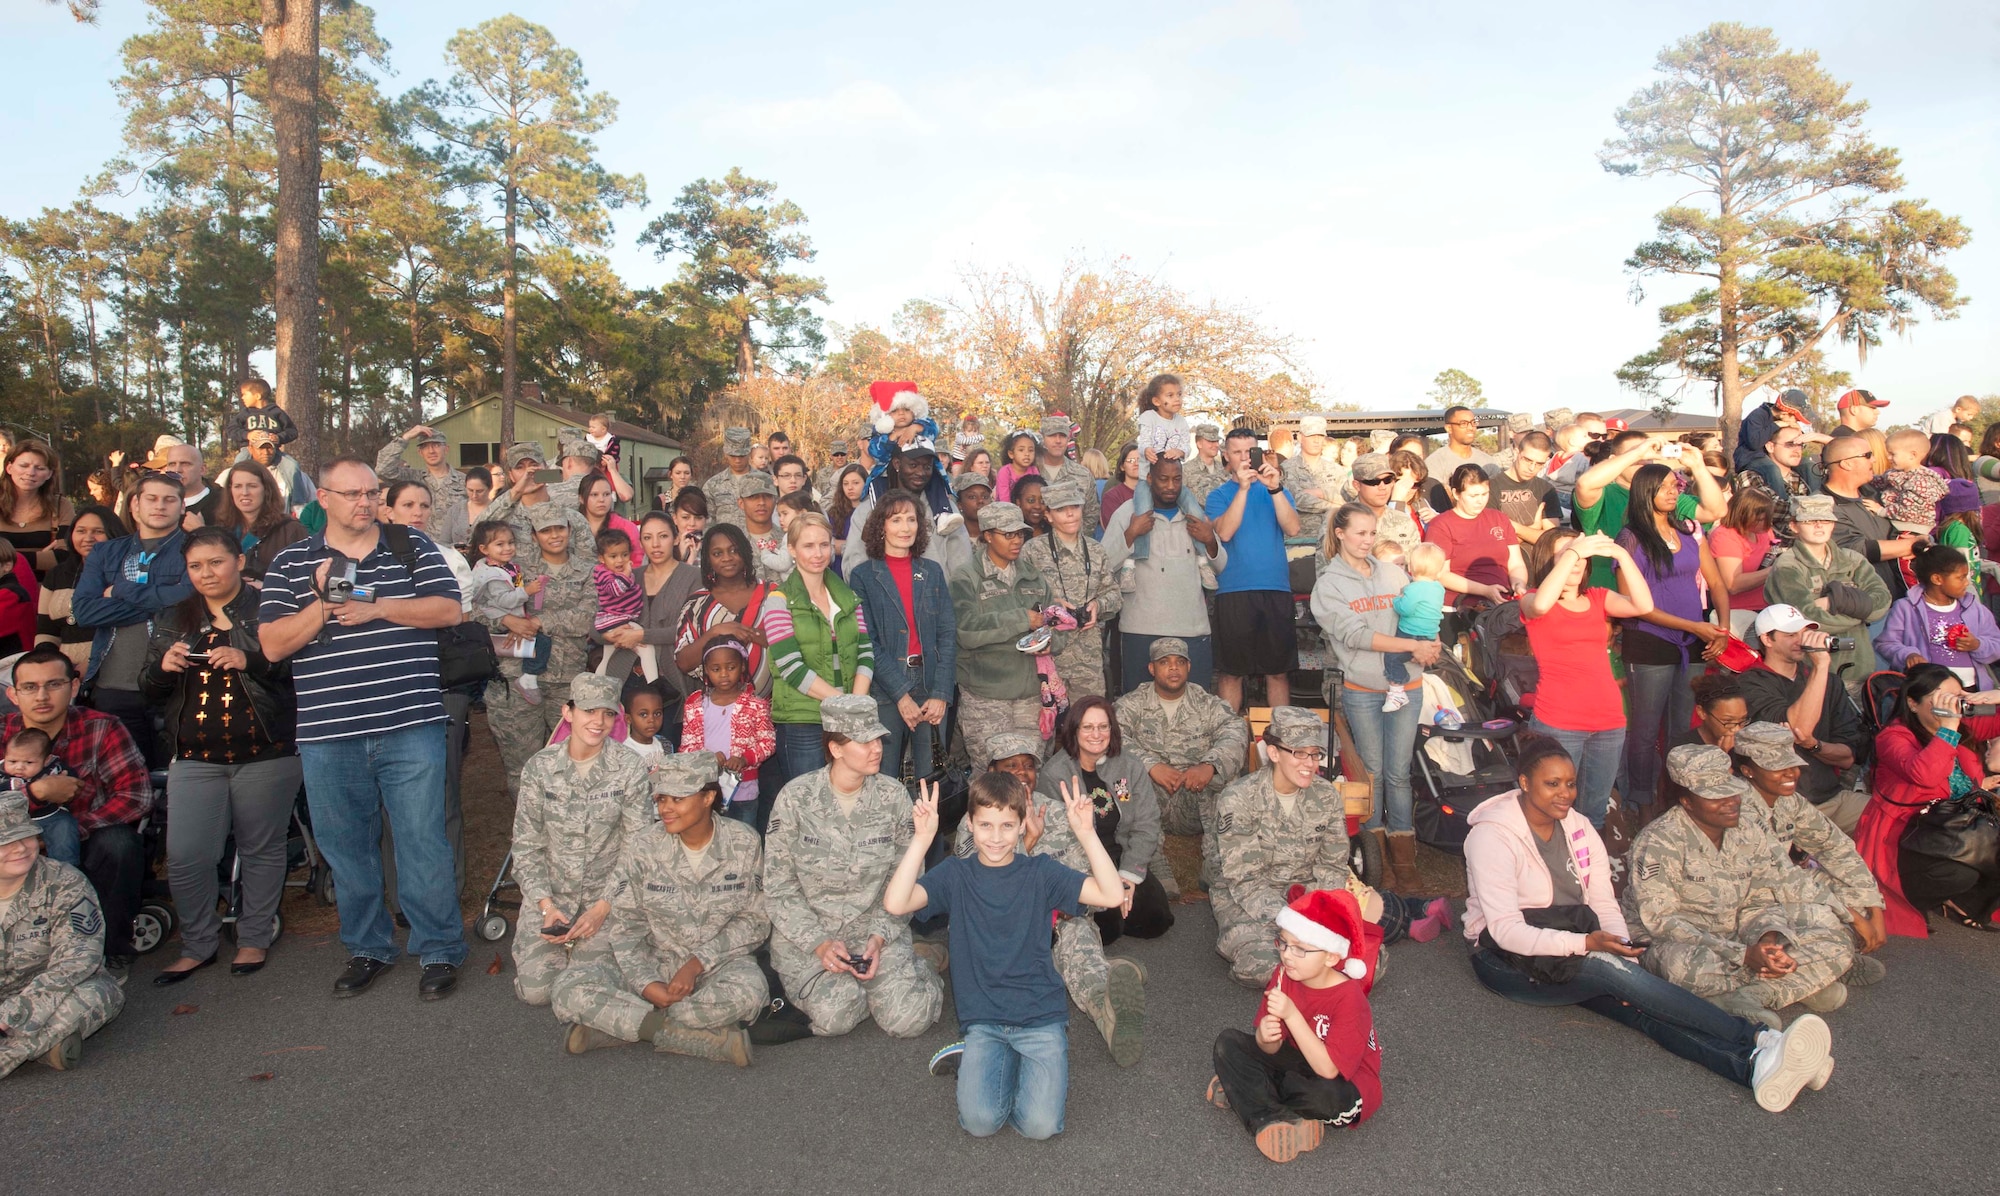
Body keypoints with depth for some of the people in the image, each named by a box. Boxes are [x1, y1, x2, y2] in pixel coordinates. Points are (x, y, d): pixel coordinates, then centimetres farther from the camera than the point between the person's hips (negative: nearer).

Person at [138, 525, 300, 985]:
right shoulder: (172, 620, 15)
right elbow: (148, 692, 16)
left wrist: (251, 662, -22)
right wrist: (164, 666, -5)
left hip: (265, 757, -3)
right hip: (195, 760, 4)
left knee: (261, 850, 5)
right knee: (185, 857, -2)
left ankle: (254, 939, 21)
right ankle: (196, 947, 16)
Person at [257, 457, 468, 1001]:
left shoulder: (412, 547, 7)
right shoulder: (291, 563, 8)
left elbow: (449, 610, -3)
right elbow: (272, 645, 1)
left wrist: (376, 608, -11)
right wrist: (323, 604, -13)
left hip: (410, 727, -2)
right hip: (328, 736, 2)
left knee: (424, 843, 1)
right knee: (348, 850, 13)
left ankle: (440, 951, 14)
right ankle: (367, 949, 30)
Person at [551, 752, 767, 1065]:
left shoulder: (744, 844, -7)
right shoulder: (643, 845, -7)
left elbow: (755, 920, -4)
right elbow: (625, 925, -5)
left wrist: (698, 962, -16)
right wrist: (646, 984, -20)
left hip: (718, 961, -1)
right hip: (653, 959, 1)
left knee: (749, 991, -36)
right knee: (567, 990, -23)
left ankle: (609, 1026, -19)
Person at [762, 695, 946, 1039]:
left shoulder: (893, 797, -4)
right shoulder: (795, 798, -9)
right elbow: (779, 886, -6)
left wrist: (879, 938, -13)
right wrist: (820, 943, -15)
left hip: (875, 924, 1)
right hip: (807, 929, -1)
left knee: (908, 1019, -17)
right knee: (834, 1016, -24)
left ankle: (917, 962, 14)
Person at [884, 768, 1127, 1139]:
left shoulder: (1041, 872, 0)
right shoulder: (955, 875, -1)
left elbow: (1112, 895, -12)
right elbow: (895, 904, -18)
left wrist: (1086, 833, -21)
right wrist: (922, 838, -24)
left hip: (1041, 1015, 0)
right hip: (982, 1020, 0)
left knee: (1040, 1125, -16)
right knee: (980, 1121, -19)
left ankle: (1036, 1064, 15)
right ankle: (1002, 1062, 12)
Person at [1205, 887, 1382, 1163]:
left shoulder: (1349, 997, -27)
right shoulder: (1284, 975, -11)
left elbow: (1328, 1069, -33)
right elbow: (1273, 1050, -7)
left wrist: (1291, 1015, -39)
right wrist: (1265, 1038, -32)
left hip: (1346, 1081, -6)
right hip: (1298, 1063, 6)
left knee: (1326, 1094, -39)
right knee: (1228, 1042, -8)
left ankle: (1247, 1091, -12)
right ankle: (1271, 1120, -26)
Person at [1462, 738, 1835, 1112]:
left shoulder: (1579, 829, 6)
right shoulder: (1493, 836, -16)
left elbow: (1605, 905, 3)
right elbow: (1506, 931, -21)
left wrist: (1624, 953, -16)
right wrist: (1587, 943, -31)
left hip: (1574, 951, 6)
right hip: (1508, 959, -6)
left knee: (1640, 1007, -23)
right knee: (1611, 970, -31)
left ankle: (1754, 1065, -44)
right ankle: (1757, 1038, -35)